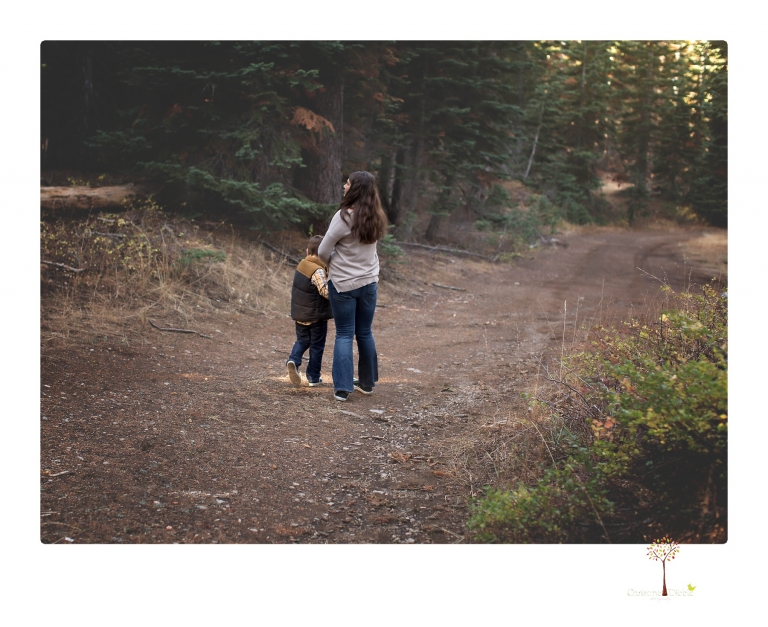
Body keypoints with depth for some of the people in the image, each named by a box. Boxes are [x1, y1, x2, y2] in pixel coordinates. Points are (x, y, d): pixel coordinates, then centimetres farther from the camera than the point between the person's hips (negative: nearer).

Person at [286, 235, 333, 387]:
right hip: (316, 315, -6)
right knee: (316, 345, 8)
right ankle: (313, 377, 15)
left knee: (302, 340, 20)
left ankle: (294, 360, -8)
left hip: (300, 314, 6)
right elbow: (325, 291, -31)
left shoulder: (301, 265, 2)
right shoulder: (317, 271, -22)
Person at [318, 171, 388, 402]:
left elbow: (323, 252, -11)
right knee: (365, 333, 16)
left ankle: (342, 388, 0)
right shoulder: (375, 218, 1)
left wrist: (333, 264, 10)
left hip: (343, 284, -5)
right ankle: (367, 382, 27)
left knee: (344, 335, 2)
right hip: (369, 282, 5)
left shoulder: (344, 217, -18)